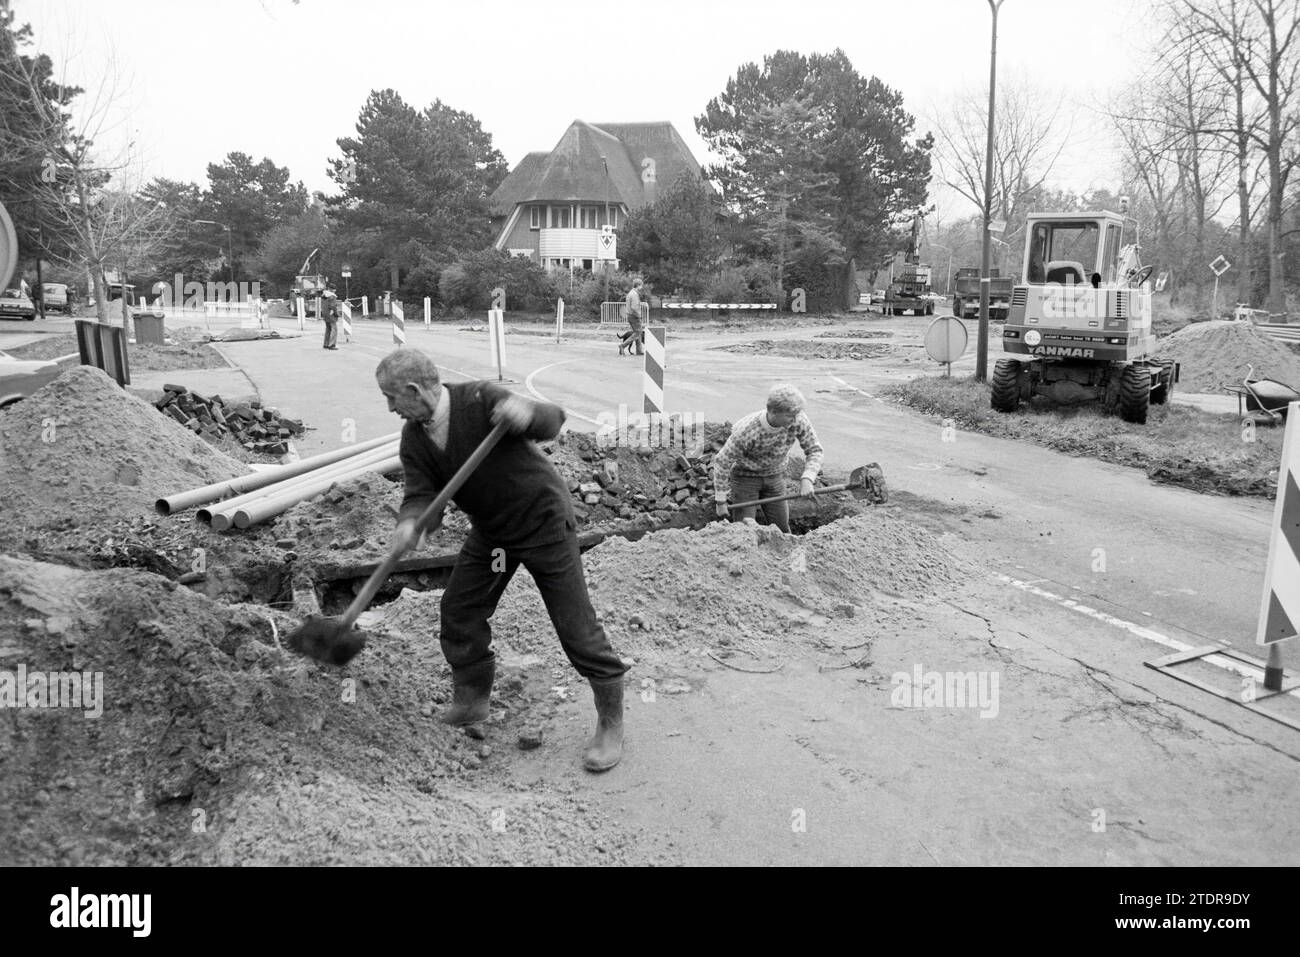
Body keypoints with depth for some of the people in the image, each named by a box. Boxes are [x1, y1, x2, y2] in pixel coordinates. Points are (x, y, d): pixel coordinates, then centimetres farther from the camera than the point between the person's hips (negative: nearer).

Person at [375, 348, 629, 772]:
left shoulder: (482, 400, -25)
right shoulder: (414, 439, -5)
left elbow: (551, 422, -31)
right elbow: (421, 493, -12)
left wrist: (528, 413, -56)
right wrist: (409, 524, -35)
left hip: (543, 521, -7)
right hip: (490, 531, 7)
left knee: (575, 624, -6)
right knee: (458, 610, 7)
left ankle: (611, 724, 7)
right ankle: (471, 699, 29)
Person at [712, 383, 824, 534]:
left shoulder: (798, 419, -27)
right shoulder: (746, 430, -36)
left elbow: (814, 450, -15)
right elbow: (722, 461, -23)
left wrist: (807, 479, -34)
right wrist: (720, 502, -17)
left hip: (773, 475, 4)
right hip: (745, 475, -4)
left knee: (782, 529, 4)